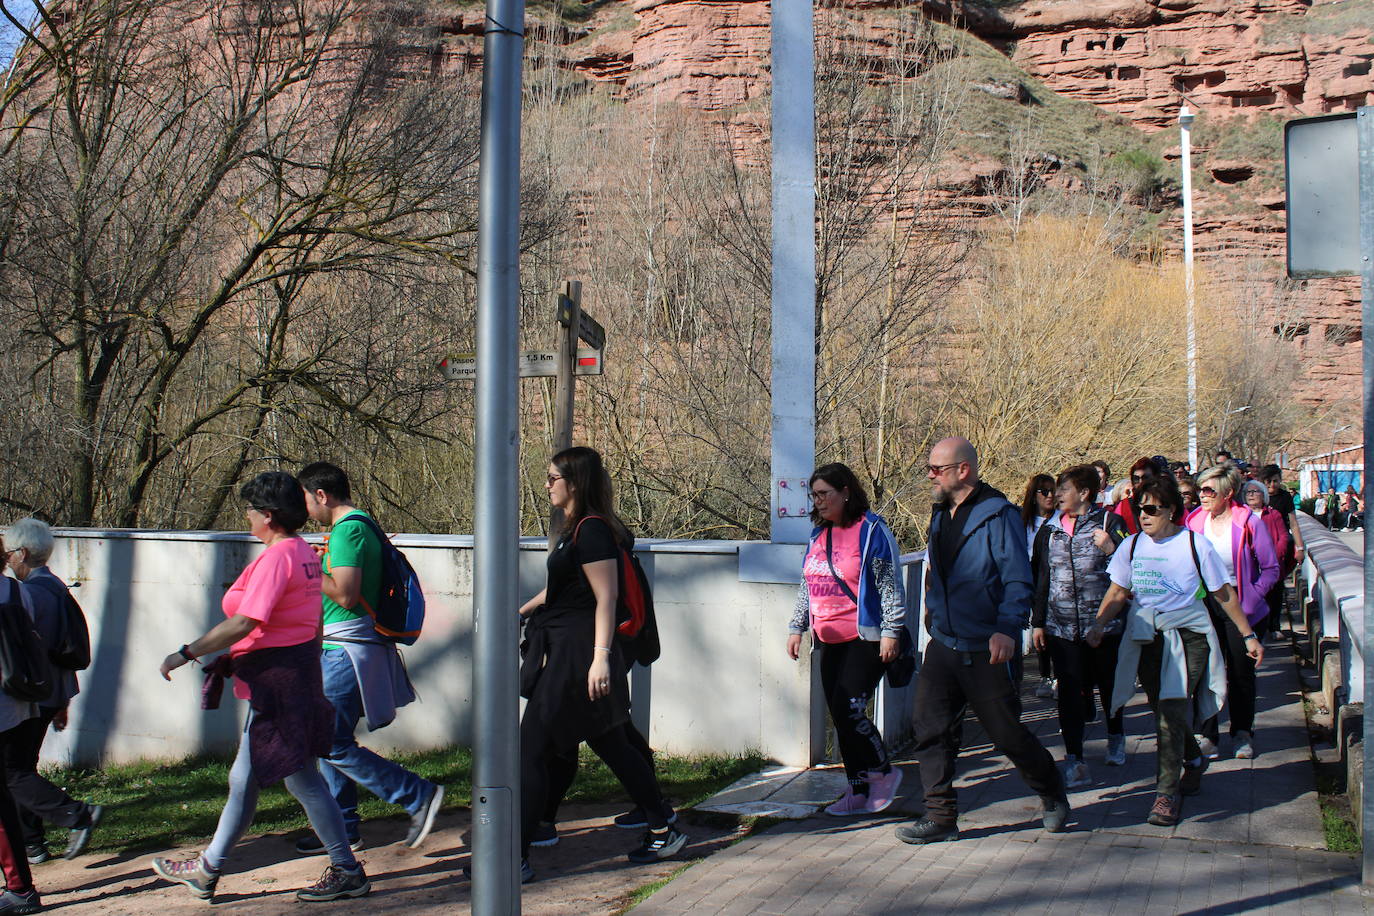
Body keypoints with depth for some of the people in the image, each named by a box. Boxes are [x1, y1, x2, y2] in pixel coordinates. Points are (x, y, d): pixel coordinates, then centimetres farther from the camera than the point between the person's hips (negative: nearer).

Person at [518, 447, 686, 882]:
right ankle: (663, 832, 24)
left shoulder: (591, 531, -16)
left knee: (531, 750, -7)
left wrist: (601, 657, -25)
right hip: (566, 652, 10)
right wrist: (523, 610, 32)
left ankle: (517, 859, -2)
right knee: (612, 746, 16)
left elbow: (606, 598, -20)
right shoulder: (574, 529, 14)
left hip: (577, 655, -10)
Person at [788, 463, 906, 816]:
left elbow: (890, 585, -10)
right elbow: (807, 587, 21)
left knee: (849, 710, -14)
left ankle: (883, 771, 8)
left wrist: (891, 630, -14)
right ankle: (859, 792, 15)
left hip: (865, 640, -7)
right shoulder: (818, 535, 14)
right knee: (840, 719, 6)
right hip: (829, 641, 8)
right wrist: (796, 627, 16)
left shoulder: (872, 530, -8)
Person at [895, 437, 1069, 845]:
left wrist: (1007, 628, -29)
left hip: (986, 651, -7)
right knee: (930, 730, 1)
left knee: (1007, 733, 5)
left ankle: (1051, 792, 30)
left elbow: (1018, 580, -18)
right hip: (943, 646, 7)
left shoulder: (998, 515, -13)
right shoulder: (941, 515, 11)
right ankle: (941, 816, 10)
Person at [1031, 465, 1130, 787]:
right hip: (1061, 626, 2)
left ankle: (1116, 739, 38)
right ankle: (1074, 759, -3)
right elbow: (1040, 578, 14)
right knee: (1070, 691, -4)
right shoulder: (1050, 529, 10)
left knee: (1109, 685, 14)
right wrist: (1038, 622, 12)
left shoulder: (1109, 523, -3)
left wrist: (1112, 549, -21)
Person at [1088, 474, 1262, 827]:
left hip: (1187, 636, -4)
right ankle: (1194, 760, 39)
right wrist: (1099, 625, -5)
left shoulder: (1195, 545, -5)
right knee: (1164, 712, 11)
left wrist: (1248, 635, 6)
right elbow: (1118, 591, 10)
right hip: (1145, 639, 4)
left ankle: (1167, 793, -9)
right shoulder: (1132, 545, 5)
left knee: (1172, 712, -15)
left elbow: (1224, 594, 3)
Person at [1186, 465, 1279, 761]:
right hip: (1204, 606, 2)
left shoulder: (1249, 523, -9)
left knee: (1241, 672, 8)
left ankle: (1242, 733, 23)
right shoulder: (1194, 521, 1)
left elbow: (1271, 568, -3)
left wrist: (1252, 596, -12)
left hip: (1240, 606, -2)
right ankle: (1208, 734, 10)